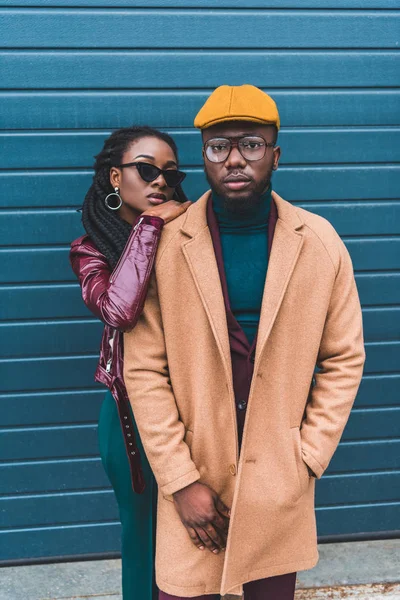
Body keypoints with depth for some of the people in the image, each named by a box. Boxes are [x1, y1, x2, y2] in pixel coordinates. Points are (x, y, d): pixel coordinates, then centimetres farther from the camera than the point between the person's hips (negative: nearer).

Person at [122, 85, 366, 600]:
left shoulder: (320, 244, -3)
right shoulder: (164, 246, -8)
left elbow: (344, 359, 2)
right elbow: (144, 371, -6)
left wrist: (307, 458, -3)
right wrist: (180, 480, -9)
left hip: (280, 478, 1)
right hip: (192, 472, -1)